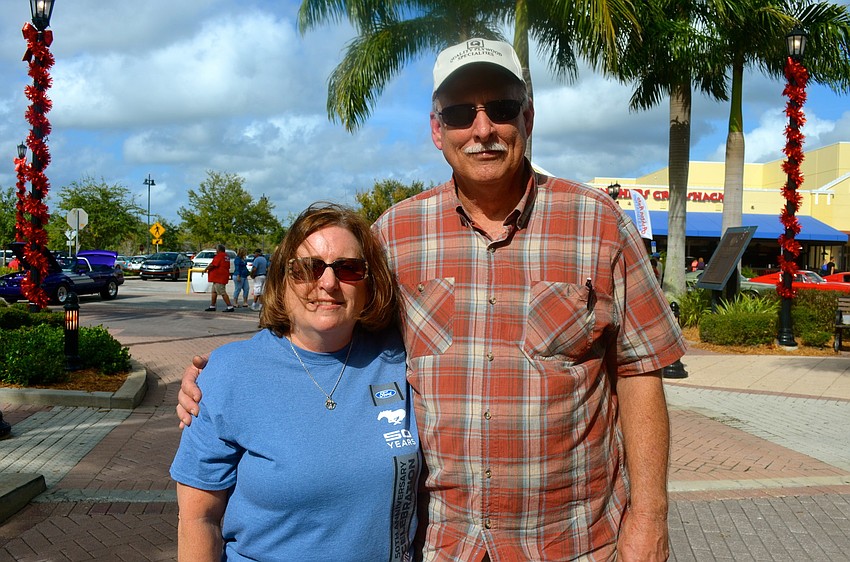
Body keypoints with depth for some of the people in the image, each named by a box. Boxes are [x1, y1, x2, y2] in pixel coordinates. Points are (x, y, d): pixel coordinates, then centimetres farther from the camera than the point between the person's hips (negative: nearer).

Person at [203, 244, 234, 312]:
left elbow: (212, 264, -19)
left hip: (219, 278, -11)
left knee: (223, 293, -10)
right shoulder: (226, 256, 15)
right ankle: (212, 306, 20)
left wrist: (206, 269, -3)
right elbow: (228, 267, 20)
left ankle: (230, 307, -11)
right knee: (214, 291, 16)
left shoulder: (219, 256, -15)